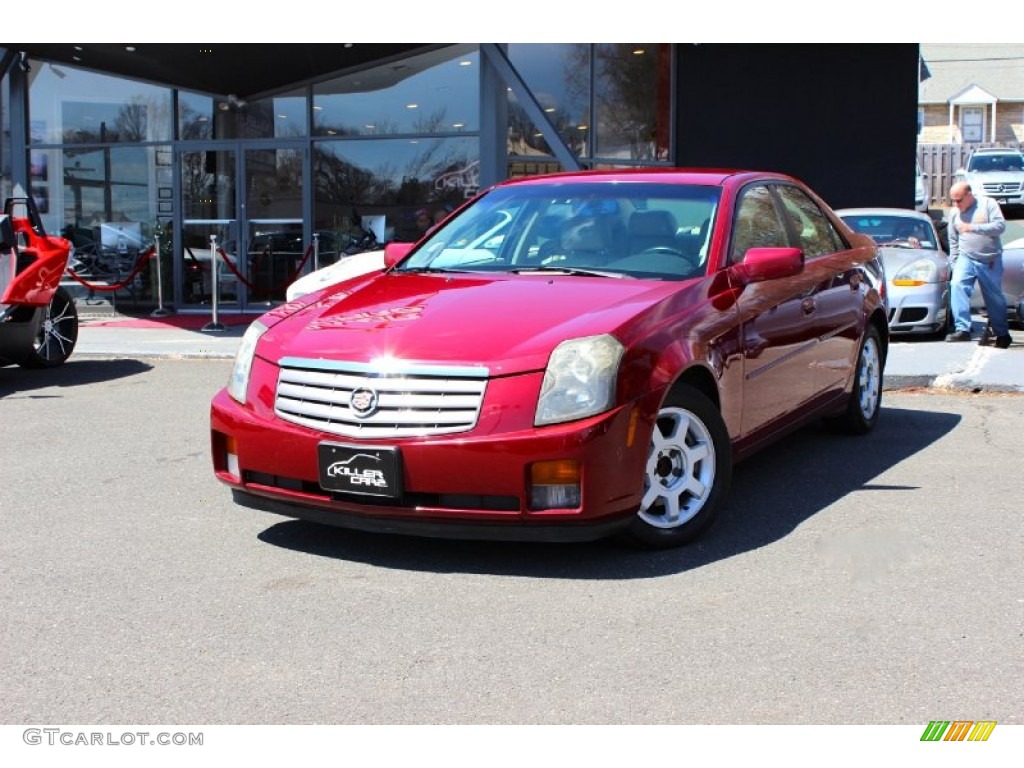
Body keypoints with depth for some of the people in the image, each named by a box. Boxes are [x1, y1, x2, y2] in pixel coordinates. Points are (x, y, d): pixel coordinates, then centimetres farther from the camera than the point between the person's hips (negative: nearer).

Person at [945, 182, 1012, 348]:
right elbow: (953, 241, 14)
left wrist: (973, 228, -24)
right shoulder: (955, 213, 8)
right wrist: (954, 263, 10)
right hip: (966, 258, 3)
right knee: (957, 285, -24)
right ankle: (962, 329, -29)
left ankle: (1002, 334, 25)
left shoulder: (988, 204, -5)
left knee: (995, 298, 6)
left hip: (991, 261, -2)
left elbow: (1000, 225, -17)